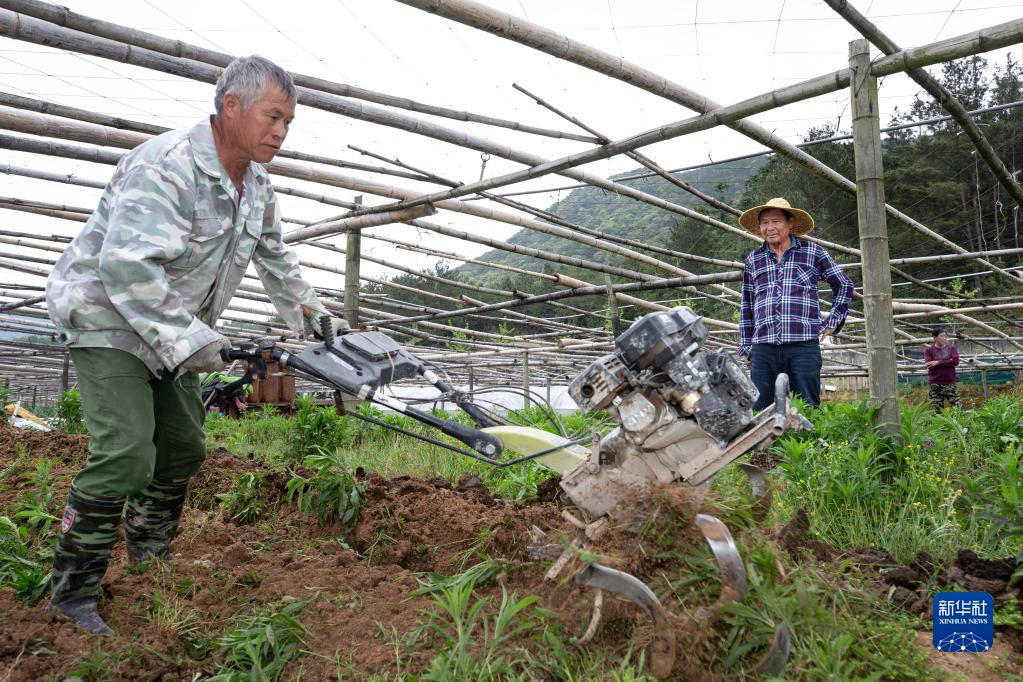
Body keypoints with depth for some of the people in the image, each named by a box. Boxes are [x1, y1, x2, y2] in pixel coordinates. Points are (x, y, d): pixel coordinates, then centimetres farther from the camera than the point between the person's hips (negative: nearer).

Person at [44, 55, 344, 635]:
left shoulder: (257, 185, 4)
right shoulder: (166, 166, -26)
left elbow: (274, 256, 20)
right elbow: (127, 266, -34)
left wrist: (310, 312, 17)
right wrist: (189, 341, -32)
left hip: (172, 332, 9)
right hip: (108, 319, -9)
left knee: (184, 447, 11)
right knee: (126, 452, -17)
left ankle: (150, 559, 30)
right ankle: (74, 589, -1)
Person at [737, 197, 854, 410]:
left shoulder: (812, 252, 8)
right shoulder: (753, 259, 15)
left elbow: (844, 285, 18)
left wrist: (832, 322, 11)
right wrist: (746, 348, 16)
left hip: (803, 346, -2)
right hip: (763, 348, 2)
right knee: (759, 411, 1)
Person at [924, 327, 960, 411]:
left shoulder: (951, 348, 8)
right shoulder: (929, 350, 4)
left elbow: (955, 361, -7)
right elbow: (928, 364, -10)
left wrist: (938, 362, -12)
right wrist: (948, 362, -9)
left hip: (950, 383, 1)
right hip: (934, 384, -1)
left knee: (957, 407, -3)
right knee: (937, 410, 2)